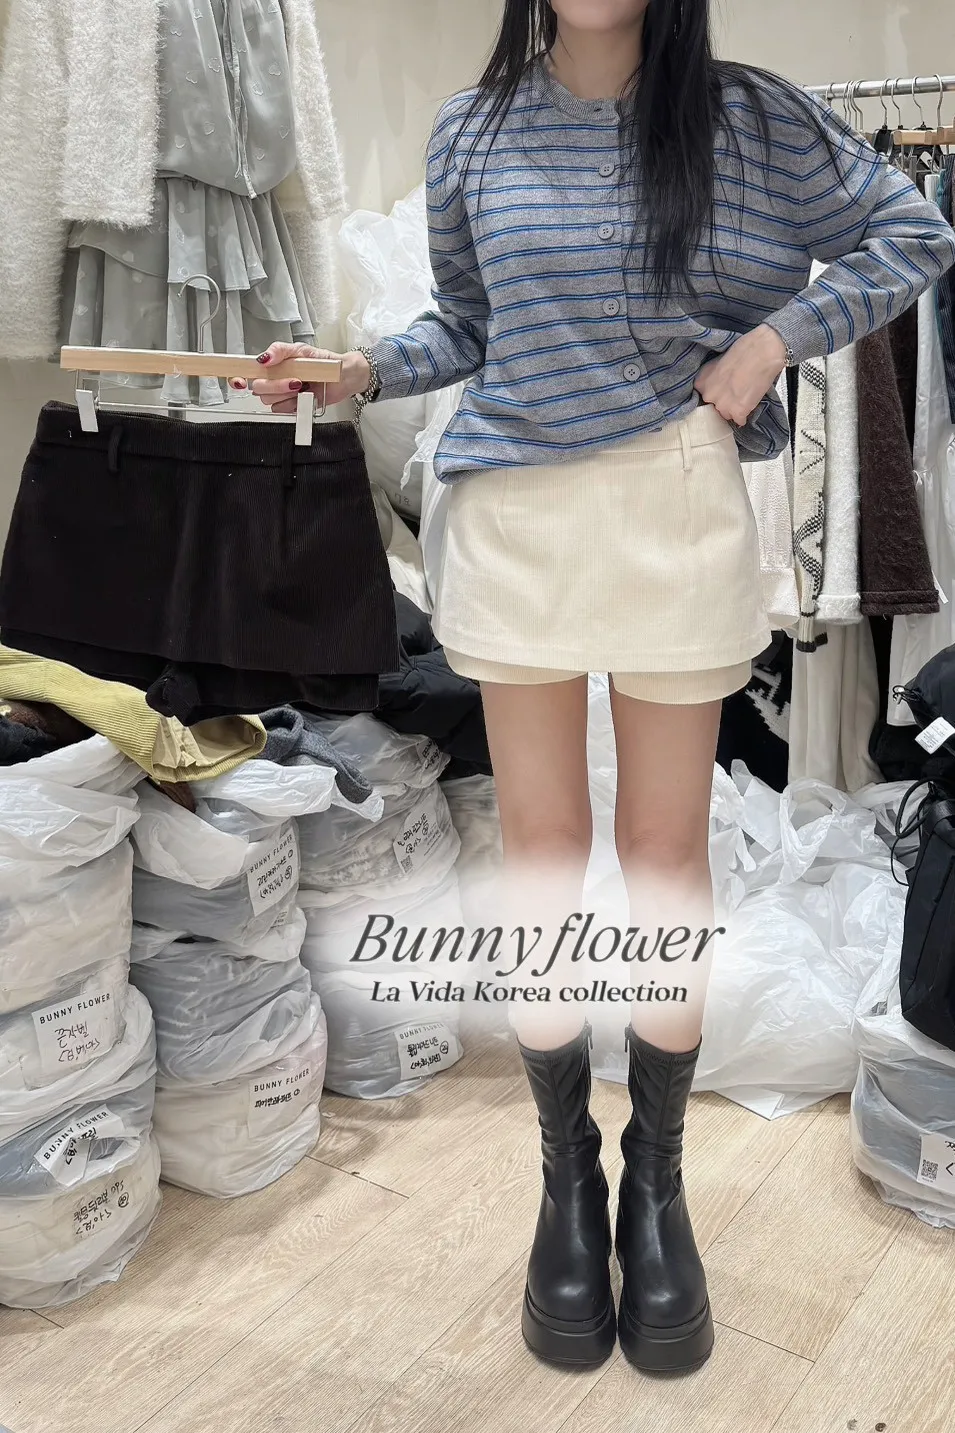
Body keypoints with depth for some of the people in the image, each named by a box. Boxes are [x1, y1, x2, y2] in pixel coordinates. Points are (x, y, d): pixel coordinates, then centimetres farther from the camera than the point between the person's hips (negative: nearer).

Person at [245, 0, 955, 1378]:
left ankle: (659, 1180, 23)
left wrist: (779, 336, -4)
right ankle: (568, 1174, 22)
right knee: (541, 847, 5)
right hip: (515, 522, 2)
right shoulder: (473, 130, 7)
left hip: (680, 516, -1)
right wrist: (361, 370, -2)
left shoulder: (750, 117, 1)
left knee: (667, 848, 5)